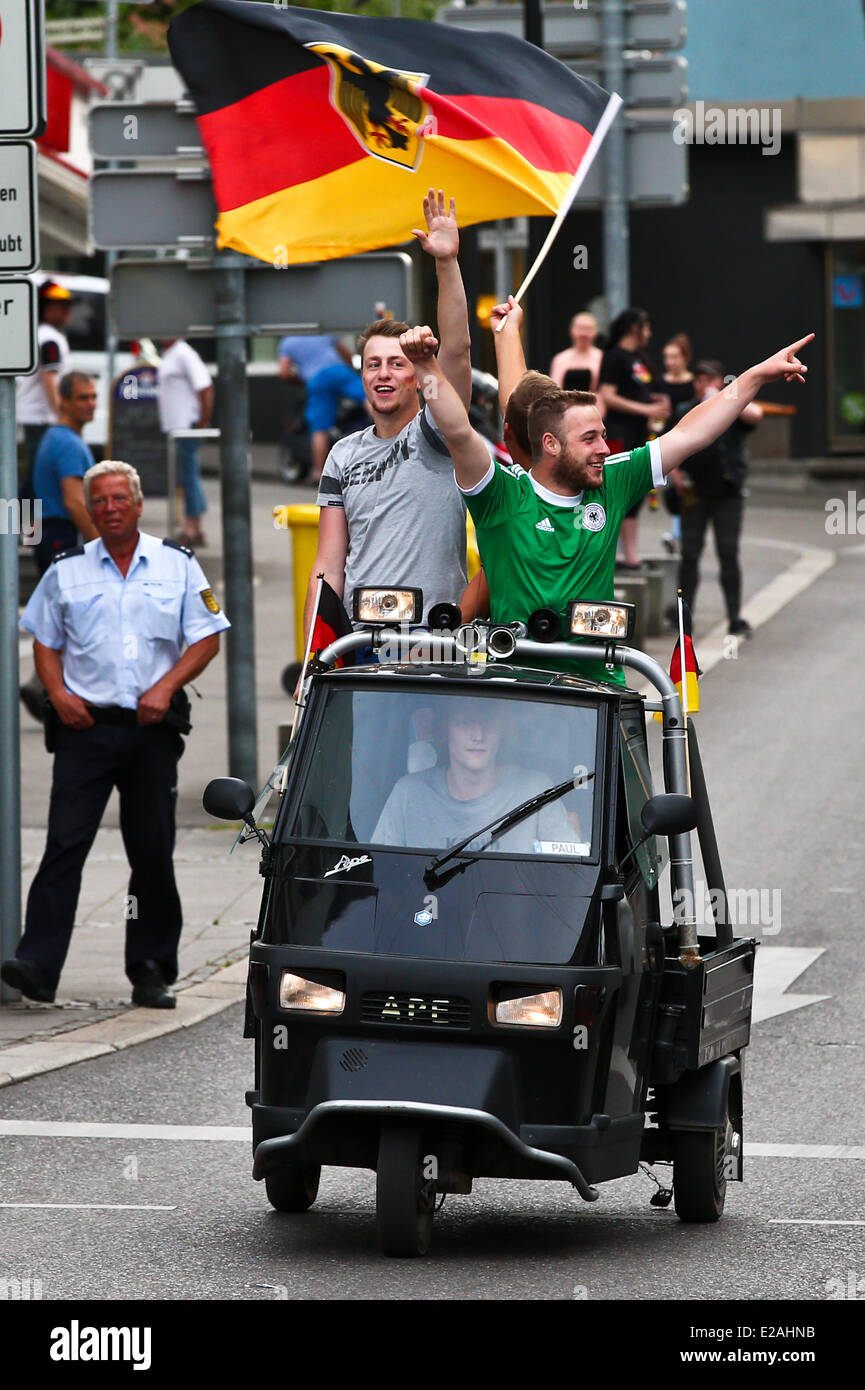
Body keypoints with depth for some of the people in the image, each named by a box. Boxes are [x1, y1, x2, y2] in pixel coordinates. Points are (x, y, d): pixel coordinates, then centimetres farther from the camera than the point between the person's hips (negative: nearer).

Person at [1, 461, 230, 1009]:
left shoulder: (177, 565, 7)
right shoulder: (68, 571, 9)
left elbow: (207, 639, 6)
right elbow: (45, 642, 13)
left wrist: (166, 687, -8)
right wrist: (59, 693, -5)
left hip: (153, 728, 0)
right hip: (86, 723, 0)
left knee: (154, 852, 4)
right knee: (66, 842, -11)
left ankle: (151, 973, 11)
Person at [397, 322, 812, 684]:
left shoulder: (611, 485, 9)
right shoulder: (505, 496, -3)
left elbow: (688, 435, 9)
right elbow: (459, 433, -17)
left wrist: (758, 376, 7)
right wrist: (427, 366, -31)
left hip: (599, 681, 4)